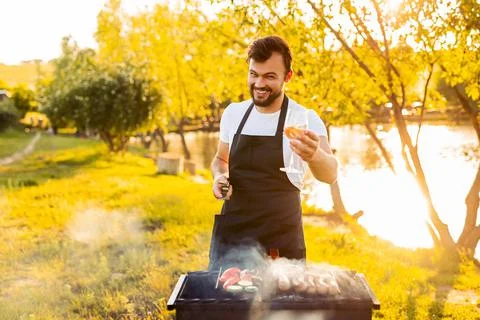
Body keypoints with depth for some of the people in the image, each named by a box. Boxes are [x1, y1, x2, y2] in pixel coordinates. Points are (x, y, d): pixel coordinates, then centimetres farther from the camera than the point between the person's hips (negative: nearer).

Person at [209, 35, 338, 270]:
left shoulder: (304, 119, -11)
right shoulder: (233, 113, 2)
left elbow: (330, 175, -25)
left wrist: (314, 155, -47)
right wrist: (219, 178, -5)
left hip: (281, 240, -3)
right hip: (231, 233, 3)